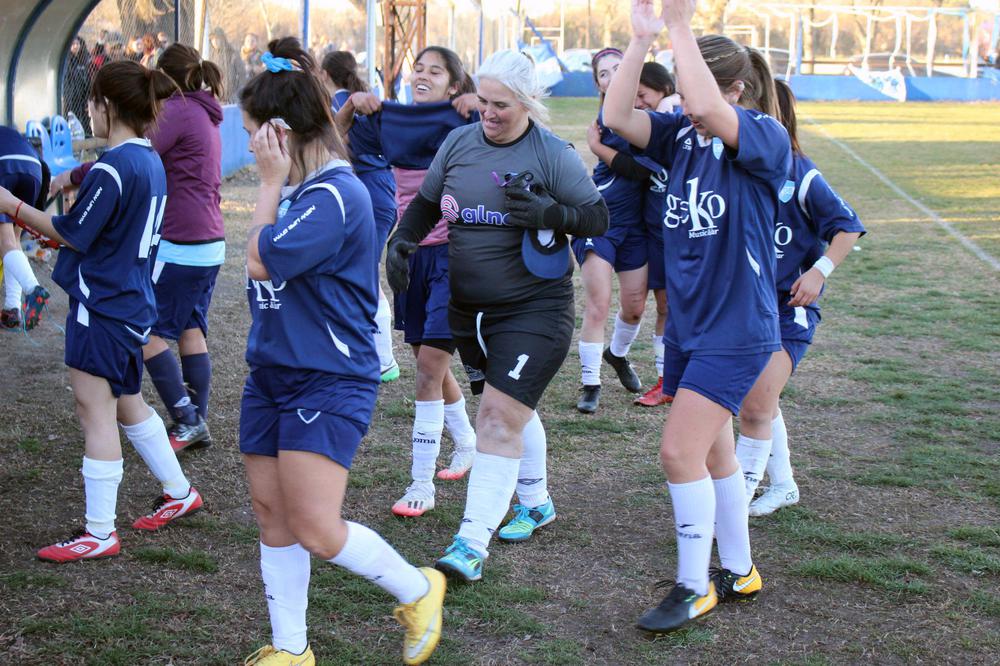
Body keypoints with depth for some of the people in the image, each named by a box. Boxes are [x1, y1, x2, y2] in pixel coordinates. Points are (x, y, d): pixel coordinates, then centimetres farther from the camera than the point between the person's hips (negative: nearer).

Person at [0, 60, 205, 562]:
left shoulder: (112, 167, -20)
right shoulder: (151, 162, 8)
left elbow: (73, 234, -14)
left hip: (101, 306, -9)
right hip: (133, 302, 9)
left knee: (96, 413, -3)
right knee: (128, 404, 23)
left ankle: (99, 535, 2)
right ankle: (179, 493, 33)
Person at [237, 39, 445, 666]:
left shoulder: (336, 195, -19)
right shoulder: (295, 188, 8)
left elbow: (262, 261, -19)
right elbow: (262, 259, 8)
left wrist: (272, 180, -12)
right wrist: (276, 181, 8)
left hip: (328, 380, -9)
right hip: (272, 371, 9)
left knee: (316, 530, -12)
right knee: (271, 513, 11)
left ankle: (417, 590, 13)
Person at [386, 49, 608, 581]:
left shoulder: (552, 154, -11)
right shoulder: (458, 143, 3)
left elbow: (598, 218, -7)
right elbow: (426, 203, 16)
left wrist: (549, 213, -26)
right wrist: (401, 240, -2)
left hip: (534, 309, -6)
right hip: (469, 307, 6)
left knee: (500, 415, -13)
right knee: (511, 408, 20)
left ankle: (471, 545, -14)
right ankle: (535, 503, 41)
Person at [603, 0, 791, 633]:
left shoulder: (767, 139, -15)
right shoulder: (682, 134, 3)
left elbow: (709, 110, -34)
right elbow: (617, 117, -11)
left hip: (736, 329, -7)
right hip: (686, 324, 7)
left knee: (681, 451, -9)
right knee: (713, 451, 16)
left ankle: (694, 589, 6)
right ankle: (738, 572, 31)